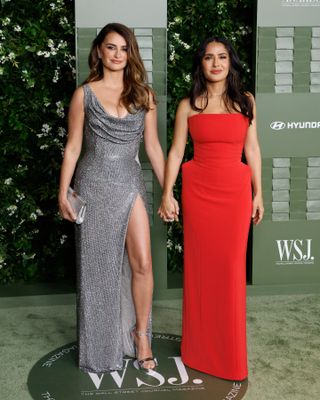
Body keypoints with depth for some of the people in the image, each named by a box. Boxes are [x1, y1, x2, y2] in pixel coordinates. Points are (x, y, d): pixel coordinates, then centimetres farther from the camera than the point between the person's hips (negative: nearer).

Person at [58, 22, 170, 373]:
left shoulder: (143, 94, 5)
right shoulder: (84, 94, 0)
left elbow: (153, 147, 8)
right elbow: (73, 147, 1)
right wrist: (63, 193, -3)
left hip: (130, 184, 2)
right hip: (94, 186, -1)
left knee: (142, 264, -5)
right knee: (97, 266, 7)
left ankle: (140, 333, 18)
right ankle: (99, 347, 24)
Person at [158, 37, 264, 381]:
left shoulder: (245, 101, 7)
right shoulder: (188, 105, 4)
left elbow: (252, 149, 8)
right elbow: (176, 151, 3)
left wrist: (258, 193, 5)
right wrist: (167, 194, -4)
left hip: (236, 191, 1)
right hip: (198, 190, 0)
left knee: (231, 268, 3)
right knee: (200, 267, 5)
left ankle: (229, 353, 18)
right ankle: (200, 349, 20)